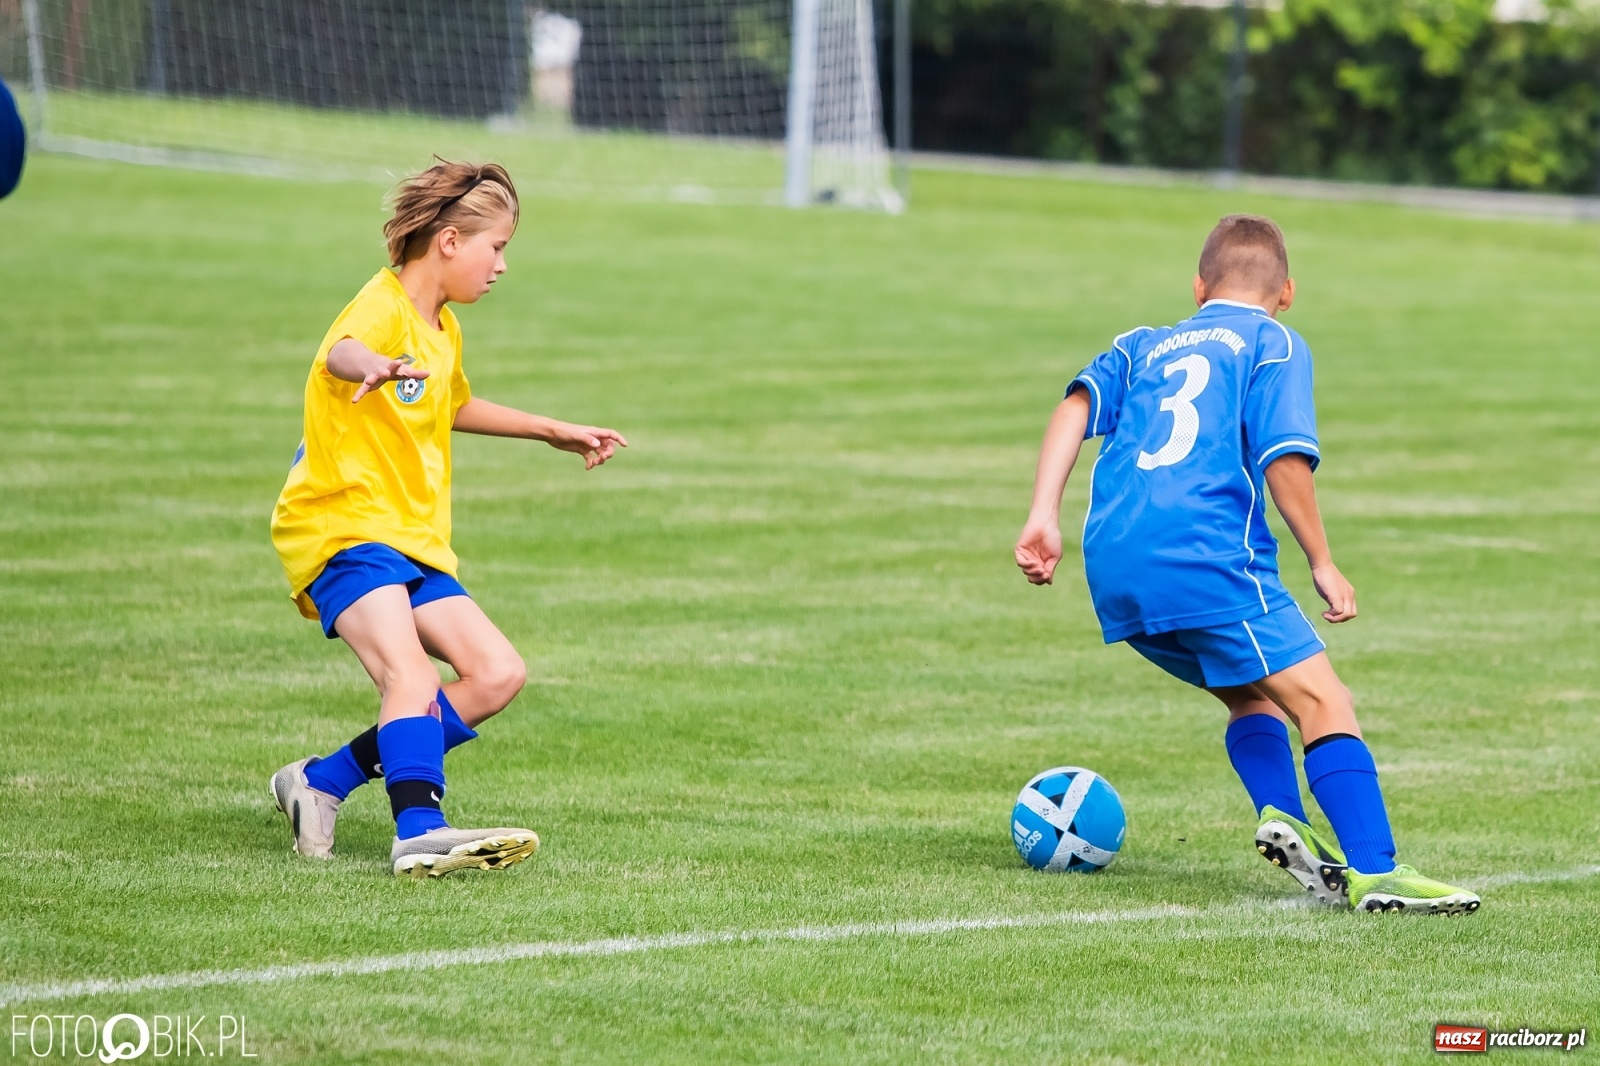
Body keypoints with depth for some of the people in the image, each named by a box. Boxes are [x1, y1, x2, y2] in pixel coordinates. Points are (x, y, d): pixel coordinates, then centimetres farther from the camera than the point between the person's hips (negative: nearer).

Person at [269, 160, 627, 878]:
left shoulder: (442, 329, 18)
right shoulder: (384, 307, -13)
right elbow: (339, 353, -40)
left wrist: (553, 431, 46)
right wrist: (374, 367, -64)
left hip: (415, 542, 9)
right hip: (340, 527, -9)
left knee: (497, 675, -1)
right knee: (410, 675, -29)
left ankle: (323, 782, 3)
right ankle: (418, 831, -41)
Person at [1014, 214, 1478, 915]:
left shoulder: (1143, 347, 25)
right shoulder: (1275, 344, 11)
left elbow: (1078, 404, 8)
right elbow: (1284, 458, -3)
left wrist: (1043, 517, 0)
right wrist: (1322, 564, 4)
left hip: (1113, 574, 6)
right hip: (1205, 560, -6)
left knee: (1253, 693, 23)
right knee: (1323, 700, -6)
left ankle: (1280, 816, -1)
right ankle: (1374, 873, -19)